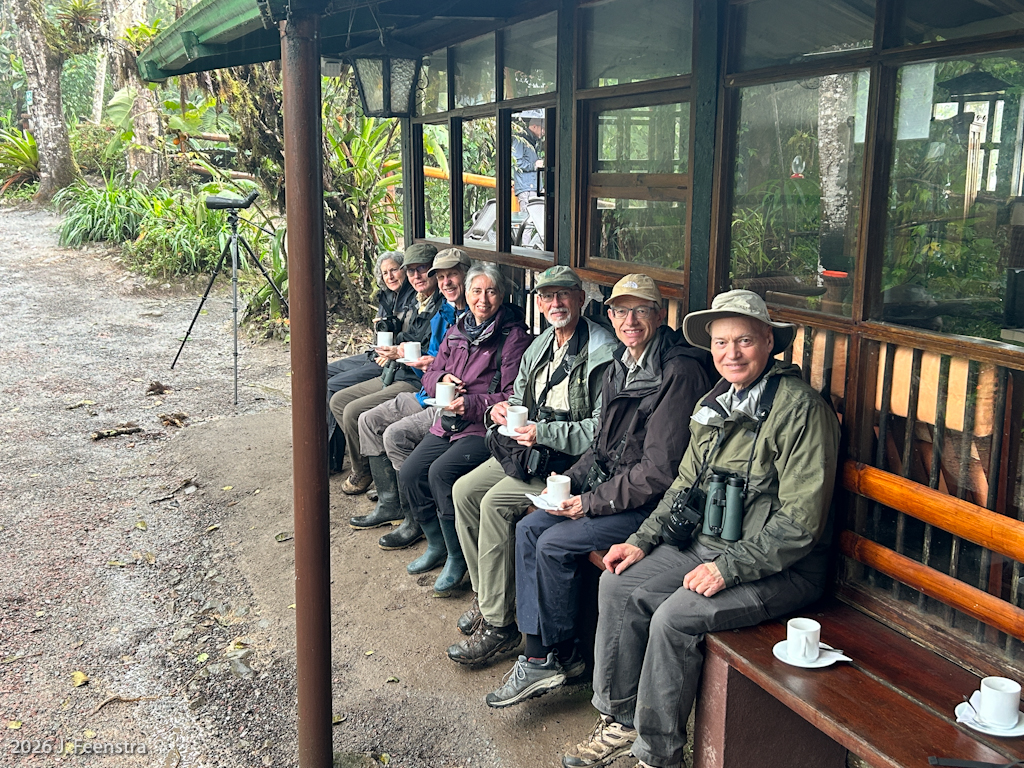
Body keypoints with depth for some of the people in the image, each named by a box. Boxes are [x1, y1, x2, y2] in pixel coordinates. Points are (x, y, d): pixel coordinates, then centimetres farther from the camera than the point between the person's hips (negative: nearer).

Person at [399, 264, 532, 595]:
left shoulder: (514, 337, -7)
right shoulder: (457, 331, 14)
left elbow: (514, 398, -14)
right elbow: (430, 373, 22)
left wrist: (470, 404, -24)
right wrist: (442, 379, -2)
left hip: (487, 426, -7)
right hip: (450, 422, 7)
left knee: (441, 472, -27)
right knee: (410, 472, -9)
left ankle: (457, 558, -9)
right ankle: (436, 545, 13)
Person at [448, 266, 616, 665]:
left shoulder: (602, 354, -16)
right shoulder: (539, 347, 13)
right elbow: (520, 399, 23)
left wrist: (544, 433, -24)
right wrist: (504, 409, -1)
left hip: (572, 461, -9)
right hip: (529, 451, 9)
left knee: (496, 503, -23)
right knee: (465, 490, -3)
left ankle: (499, 625, -14)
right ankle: (485, 596, 10)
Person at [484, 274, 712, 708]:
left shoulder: (679, 371, -19)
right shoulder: (620, 366, 10)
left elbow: (660, 469, -22)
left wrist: (592, 502, -17)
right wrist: (570, 481, 2)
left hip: (654, 504, -9)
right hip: (612, 488, 9)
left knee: (554, 543, -16)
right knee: (529, 529, -1)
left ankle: (559, 655, 5)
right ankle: (537, 653, 1)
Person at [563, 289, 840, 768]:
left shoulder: (802, 409, -16)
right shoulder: (714, 405, 9)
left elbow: (800, 521, -20)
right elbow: (685, 486, 18)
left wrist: (730, 567, -22)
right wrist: (643, 541, 6)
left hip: (782, 567, -8)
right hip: (709, 544, 8)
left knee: (675, 617, -25)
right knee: (617, 584, -3)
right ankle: (619, 722, 11)